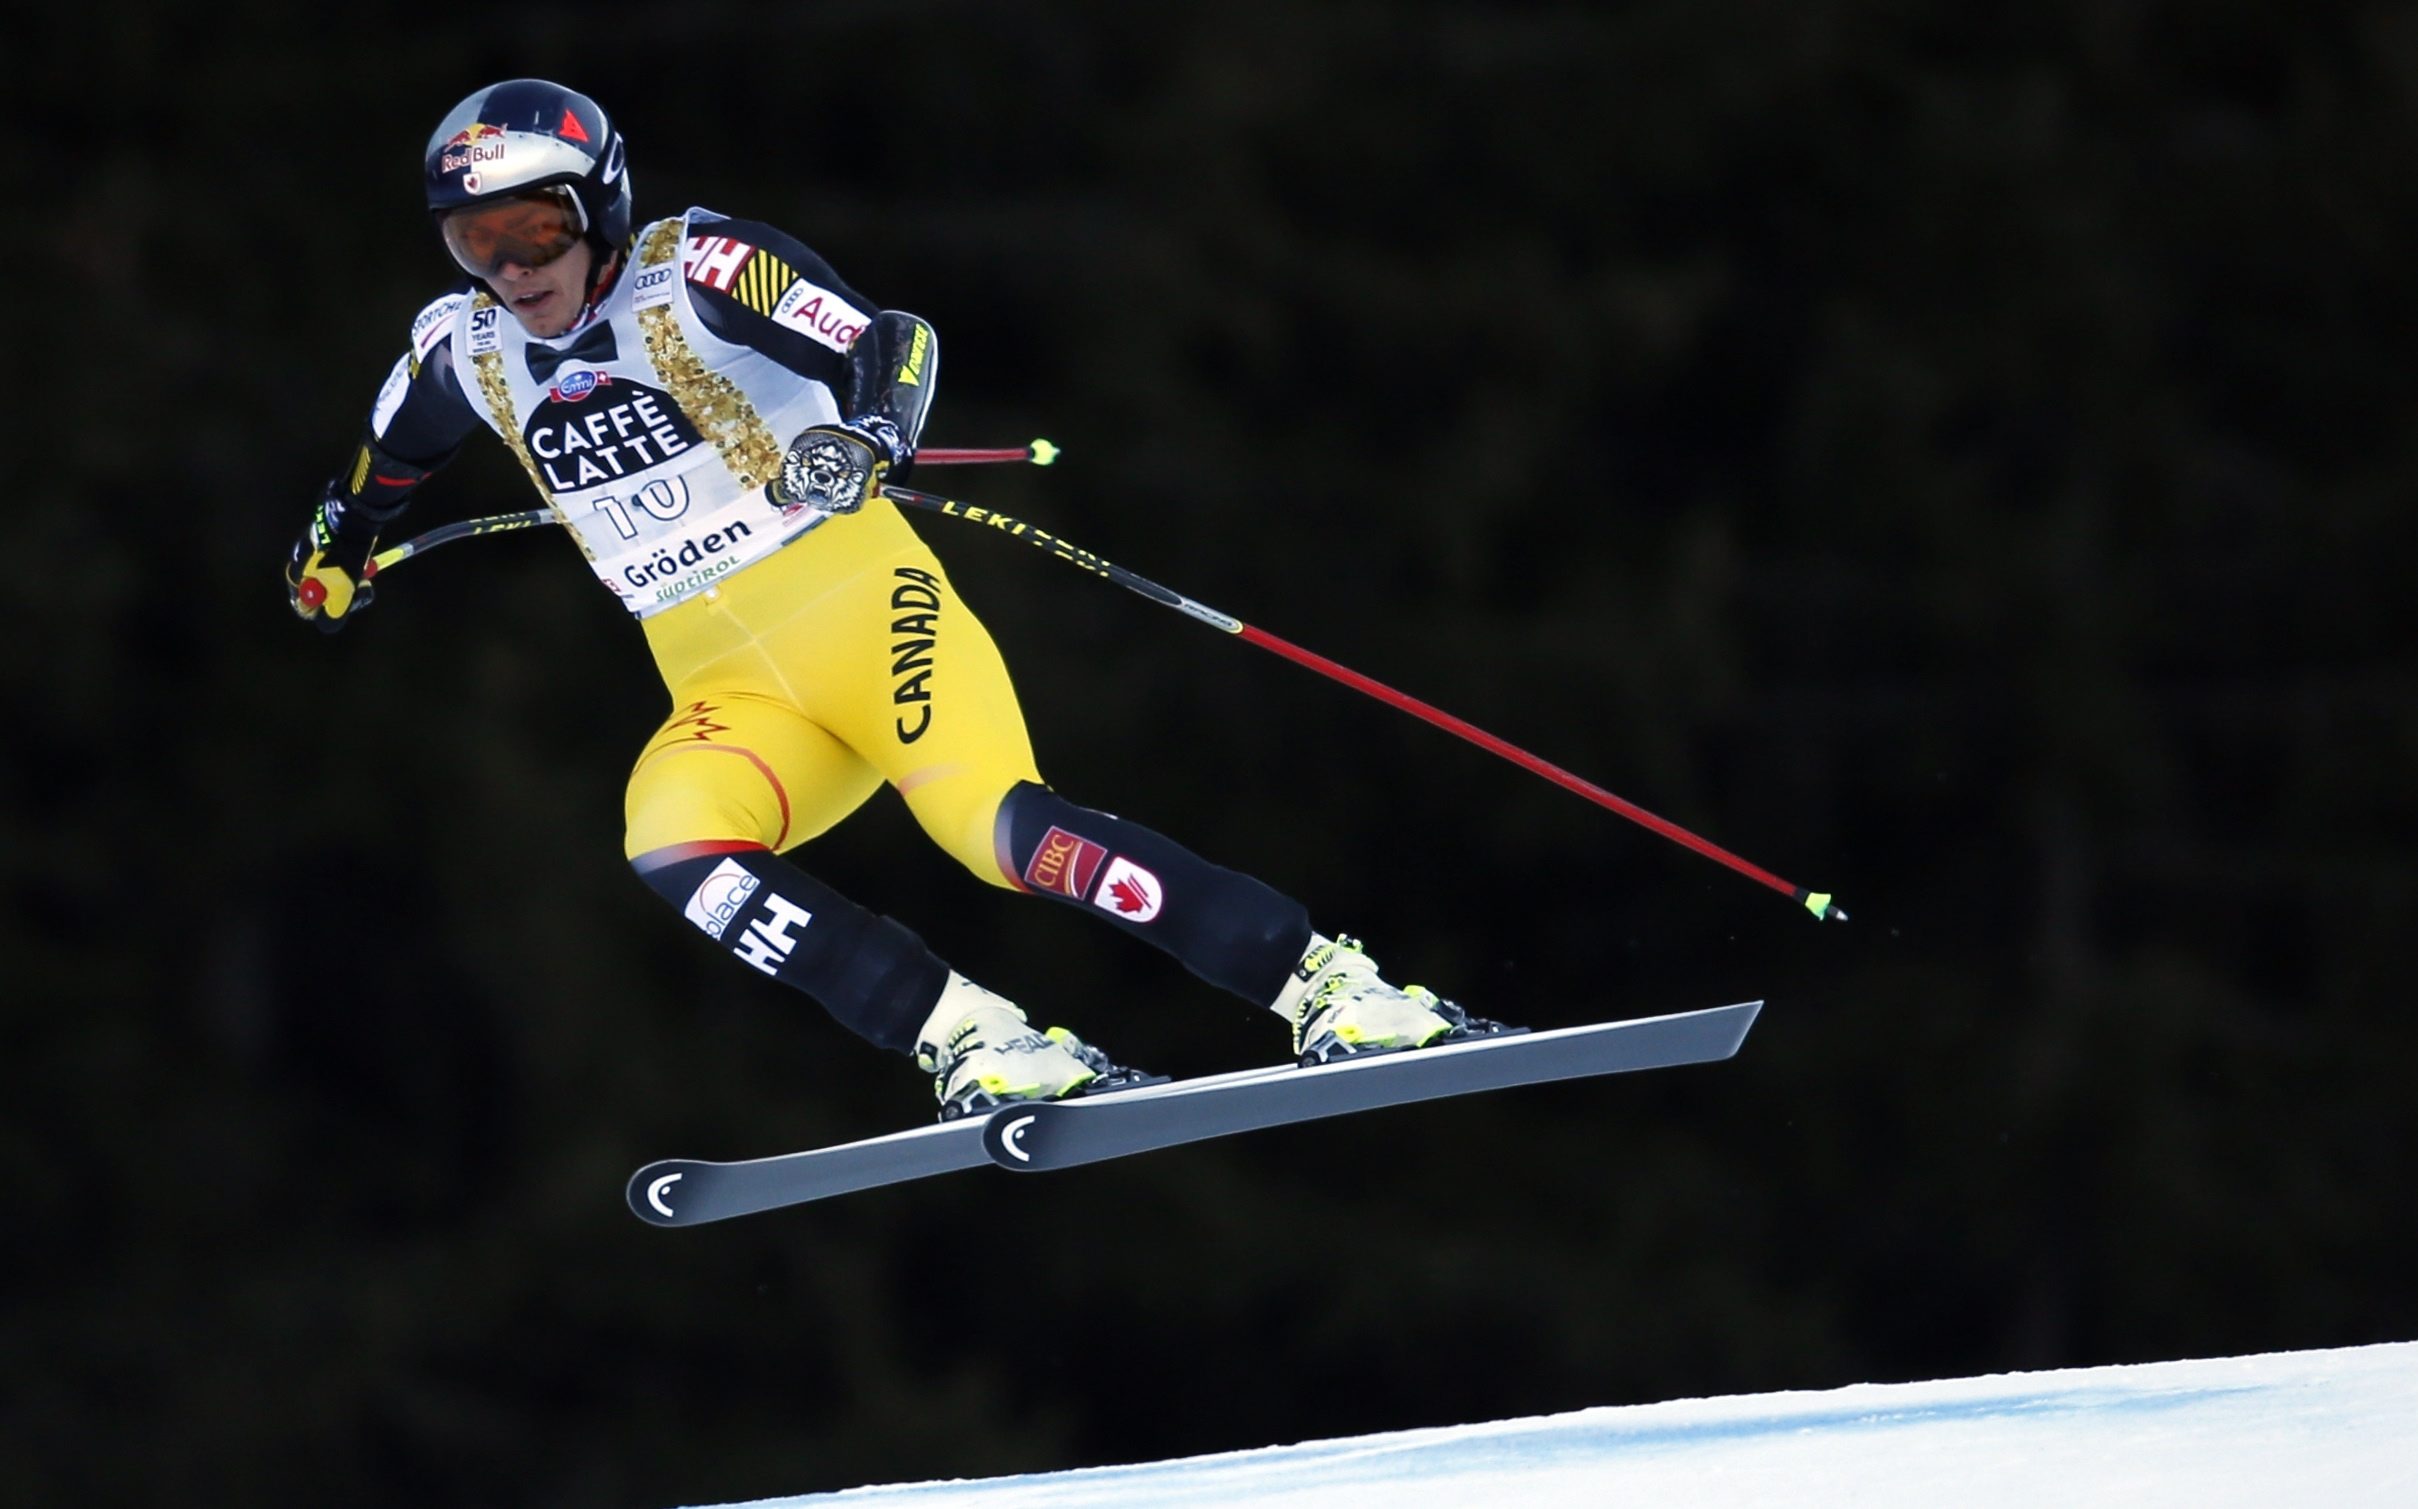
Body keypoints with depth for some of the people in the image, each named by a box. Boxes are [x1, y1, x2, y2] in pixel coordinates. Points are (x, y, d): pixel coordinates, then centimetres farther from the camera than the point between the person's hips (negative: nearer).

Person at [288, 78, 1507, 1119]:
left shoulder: (690, 272, -7)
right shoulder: (466, 349, 8)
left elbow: (893, 346, -14)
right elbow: (389, 459, 31)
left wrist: (863, 440, -32)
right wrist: (335, 548, 38)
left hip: (856, 607, -5)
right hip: (729, 695, 5)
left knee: (995, 823, -28)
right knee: (675, 852, -27)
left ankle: (1329, 989, -26)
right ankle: (971, 1044, -26)